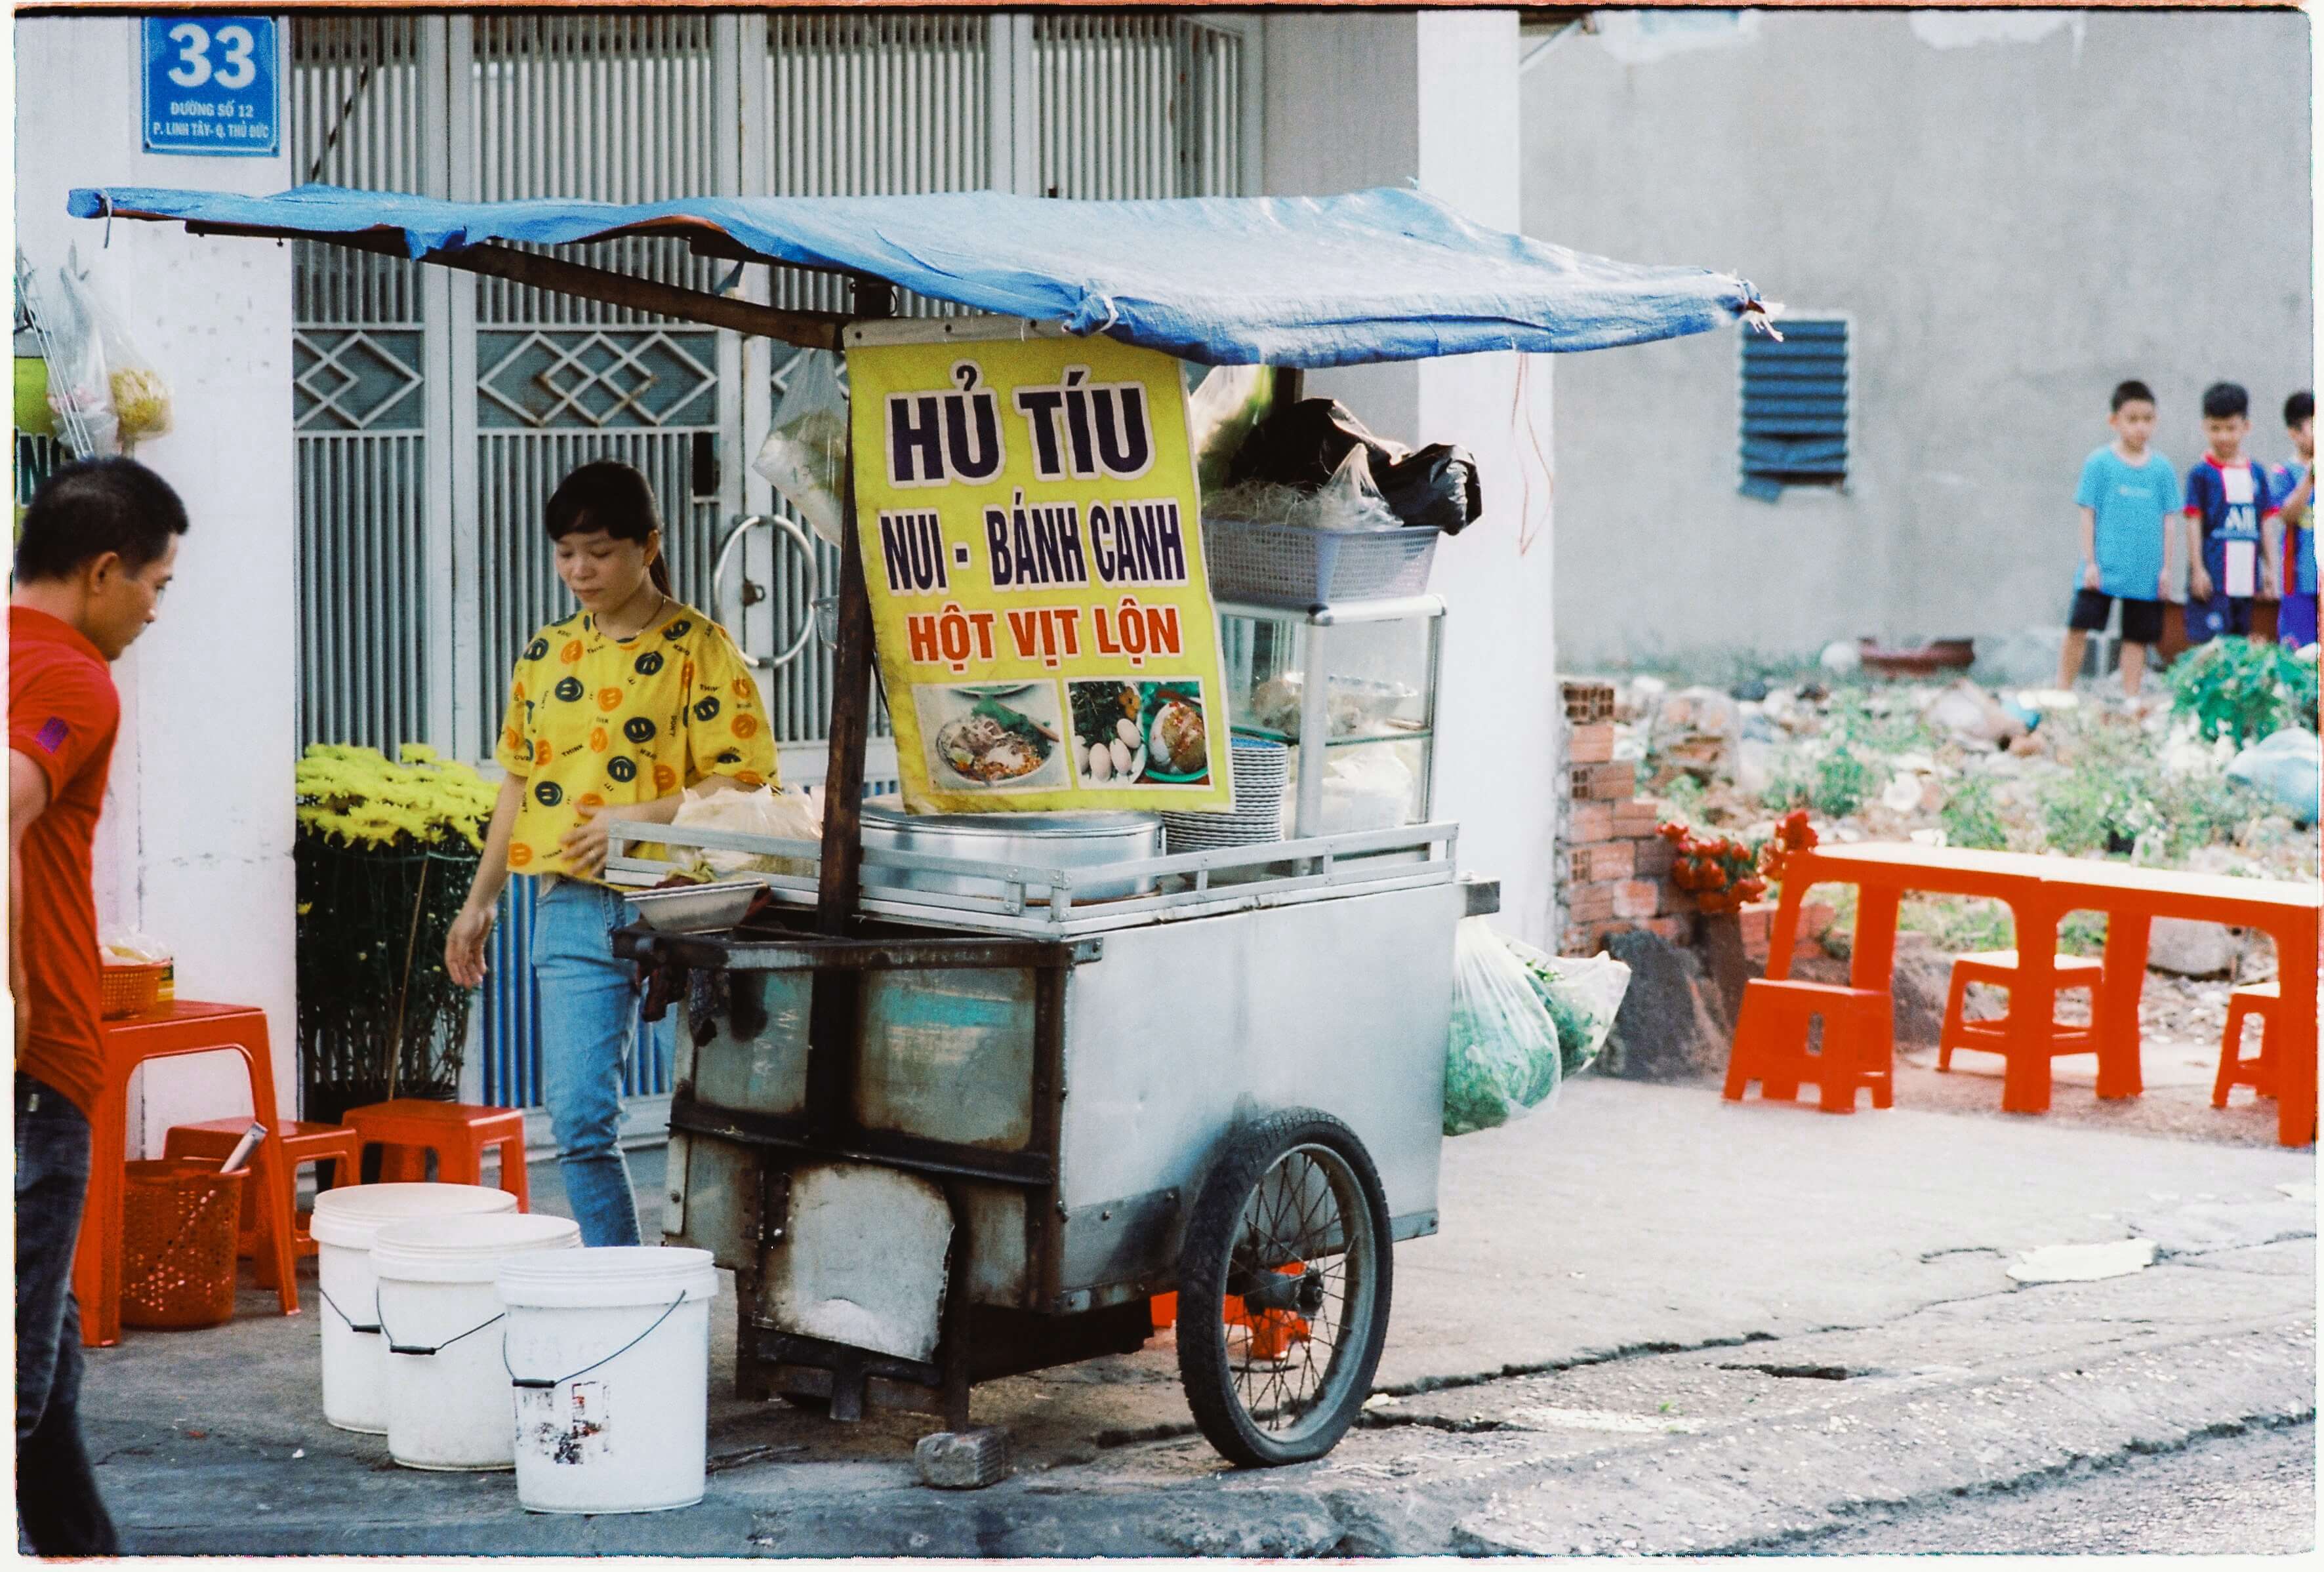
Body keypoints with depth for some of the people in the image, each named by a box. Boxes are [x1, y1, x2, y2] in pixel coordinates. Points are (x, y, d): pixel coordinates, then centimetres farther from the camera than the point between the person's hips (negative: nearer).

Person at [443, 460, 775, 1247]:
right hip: (571, 910, 5)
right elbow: (519, 781, 21)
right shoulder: (546, 653, 14)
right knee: (579, 1122, 0)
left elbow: (744, 778, -9)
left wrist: (641, 819, -19)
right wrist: (481, 902, 20)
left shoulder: (696, 647, -3)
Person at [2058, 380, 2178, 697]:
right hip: (2103, 568, -2)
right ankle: (2062, 693, -2)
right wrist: (2090, 562, -5)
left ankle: (2130, 698, 14)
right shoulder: (2099, 463, -1)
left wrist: (2165, 567, 5)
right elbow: (2088, 514, -1)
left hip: (2145, 572, 2)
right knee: (2078, 628, -9)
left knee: (2137, 637, 6)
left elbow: (2167, 521, 8)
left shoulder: (2162, 469, 5)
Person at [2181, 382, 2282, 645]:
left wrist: (2269, 569, 12)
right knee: (2208, 642, -10)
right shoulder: (2201, 474, -3)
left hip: (2246, 576, 5)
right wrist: (2198, 569, -9)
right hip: (2213, 577, -5)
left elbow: (2266, 523, 14)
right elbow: (2194, 523, -5)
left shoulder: (2257, 474, 11)